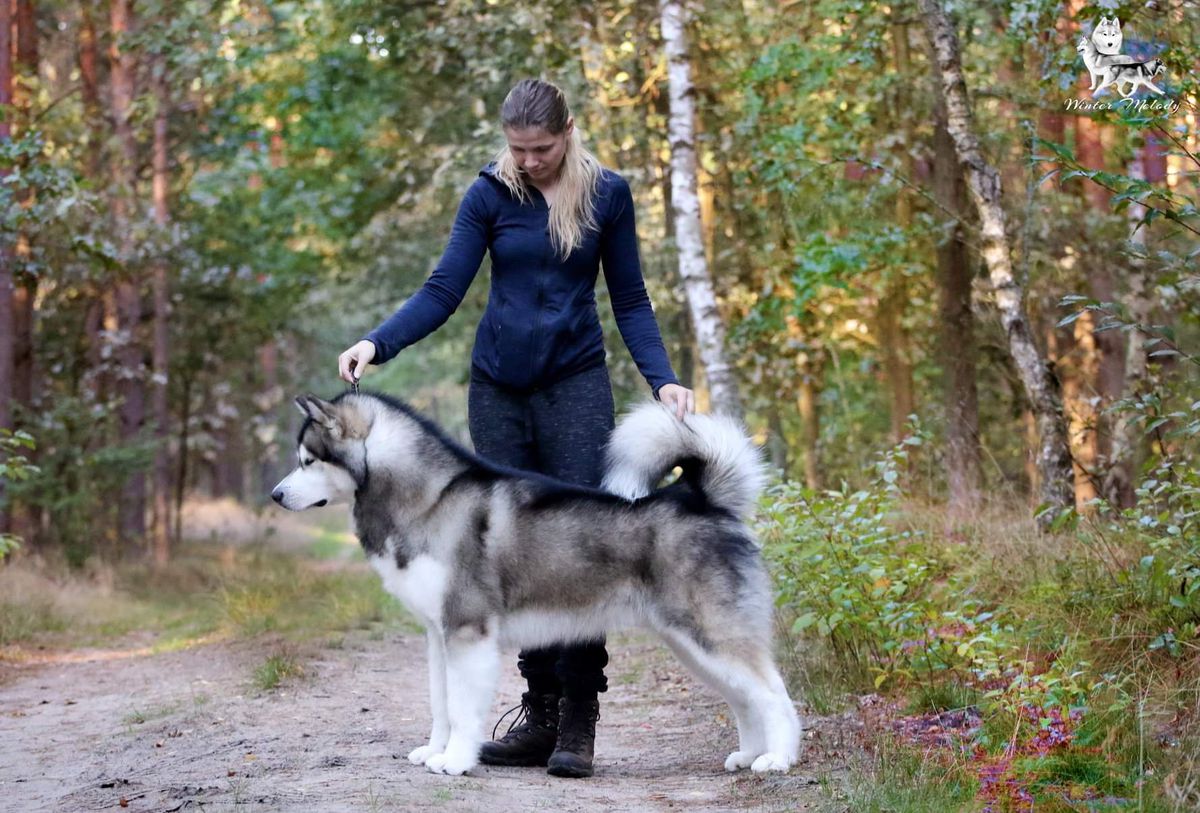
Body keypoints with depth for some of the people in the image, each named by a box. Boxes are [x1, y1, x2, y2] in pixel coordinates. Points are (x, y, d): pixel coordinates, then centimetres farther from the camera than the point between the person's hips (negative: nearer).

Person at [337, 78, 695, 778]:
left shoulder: (607, 194, 1)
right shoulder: (491, 195, 1)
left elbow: (631, 300, 5)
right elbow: (443, 291, -3)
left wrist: (663, 378, -10)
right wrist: (377, 343, -19)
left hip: (576, 386, -2)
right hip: (499, 390, 2)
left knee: (578, 543, -11)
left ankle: (578, 726, -6)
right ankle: (540, 717, 9)